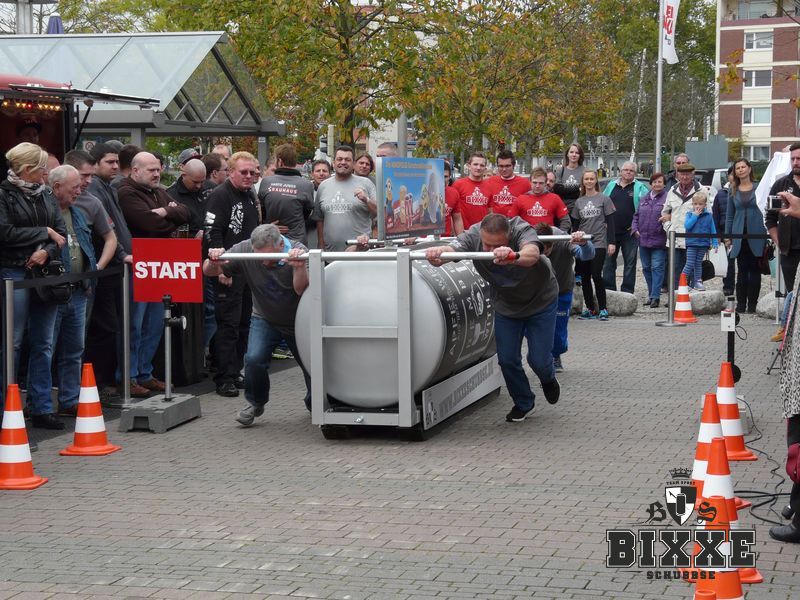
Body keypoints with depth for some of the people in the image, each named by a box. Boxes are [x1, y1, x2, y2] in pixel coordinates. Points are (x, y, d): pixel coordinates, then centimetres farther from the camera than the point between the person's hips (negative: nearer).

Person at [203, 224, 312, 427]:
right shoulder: (244, 250, -22)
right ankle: (255, 403, 4)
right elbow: (209, 272, -15)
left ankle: (314, 404, 34)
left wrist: (299, 267, -54)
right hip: (265, 319, 1)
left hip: (298, 321, -1)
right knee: (254, 359, -22)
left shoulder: (298, 251, -26)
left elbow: (301, 290, -35)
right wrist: (213, 262, -39)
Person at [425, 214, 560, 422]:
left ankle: (548, 379, 34)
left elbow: (532, 253, -57)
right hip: (506, 303, 3)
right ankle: (523, 404, 26)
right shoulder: (473, 236, -28)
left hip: (540, 301, -3)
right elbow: (452, 248, -46)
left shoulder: (521, 230, -36)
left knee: (538, 359, -3)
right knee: (507, 359, -1)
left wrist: (514, 256, -80)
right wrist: (437, 253, -71)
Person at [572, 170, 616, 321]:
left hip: (599, 242, -4)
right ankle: (590, 309, 10)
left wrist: (611, 242, -7)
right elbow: (575, 224, 15)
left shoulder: (604, 199, 2)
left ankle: (603, 309, -3)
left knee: (596, 276, -10)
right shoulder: (579, 202, 12)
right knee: (584, 277, 3)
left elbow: (610, 222, 0)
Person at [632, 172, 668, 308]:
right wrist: (635, 229, 7)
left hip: (659, 241, -6)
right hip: (643, 239, 6)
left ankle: (655, 296, -6)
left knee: (657, 268, -7)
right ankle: (651, 295, 23)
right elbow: (636, 216, 19)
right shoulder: (644, 199, 15)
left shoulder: (668, 198, -5)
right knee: (646, 268, 12)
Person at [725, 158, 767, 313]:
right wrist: (727, 236, 7)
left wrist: (768, 232, -4)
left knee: (755, 270, 0)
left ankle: (752, 305, 5)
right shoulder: (733, 191, 11)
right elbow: (729, 215, 14)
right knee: (742, 271, 3)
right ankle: (741, 305, 5)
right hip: (740, 236, 2)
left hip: (756, 235, -2)